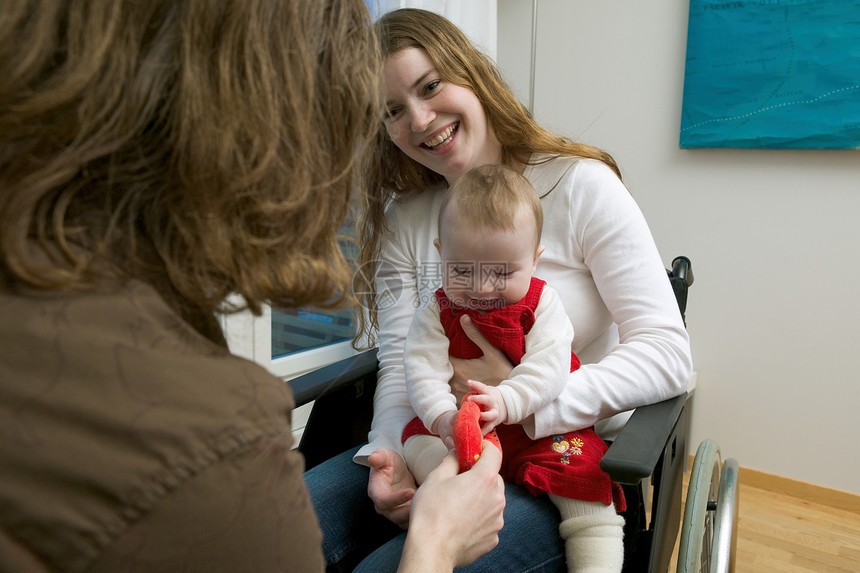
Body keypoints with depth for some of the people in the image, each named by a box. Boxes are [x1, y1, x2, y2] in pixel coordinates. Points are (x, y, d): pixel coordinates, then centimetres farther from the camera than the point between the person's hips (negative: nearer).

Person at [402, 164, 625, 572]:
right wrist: (441, 416, -32)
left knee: (582, 463, -22)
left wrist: (505, 401, -35)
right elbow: (422, 369, -11)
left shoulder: (542, 304, -4)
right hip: (458, 429, 2)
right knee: (417, 440, -21)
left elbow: (549, 369, -16)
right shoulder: (436, 313, 0)